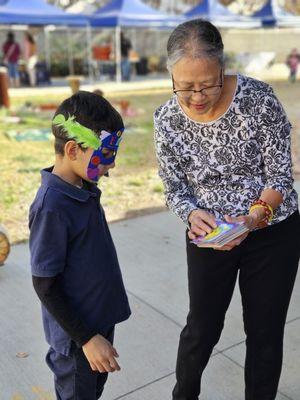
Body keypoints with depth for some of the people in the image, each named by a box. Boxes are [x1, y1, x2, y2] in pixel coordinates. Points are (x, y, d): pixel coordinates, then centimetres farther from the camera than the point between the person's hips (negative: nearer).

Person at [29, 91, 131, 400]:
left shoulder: (84, 188, -2)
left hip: (101, 316, 8)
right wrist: (86, 338, -19)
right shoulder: (51, 206, -28)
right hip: (76, 333, -7)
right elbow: (44, 284, -22)